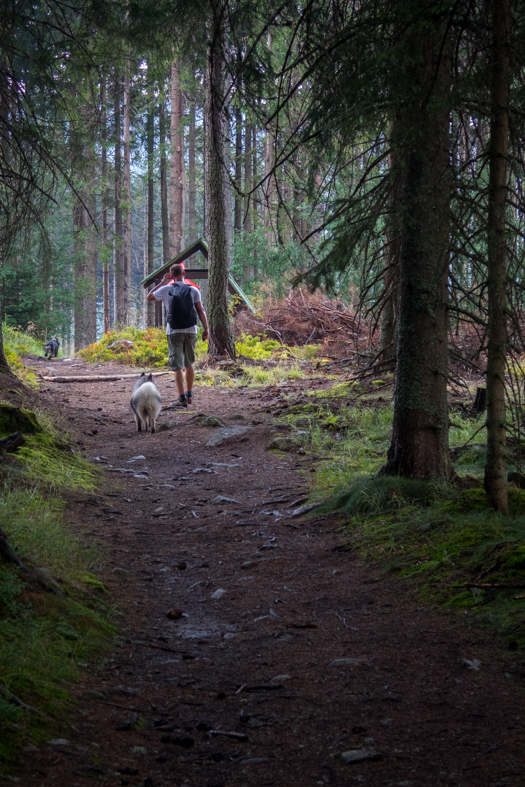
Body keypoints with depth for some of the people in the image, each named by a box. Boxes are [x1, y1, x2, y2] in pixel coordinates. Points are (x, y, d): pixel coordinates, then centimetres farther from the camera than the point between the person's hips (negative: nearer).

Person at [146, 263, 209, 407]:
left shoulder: (166, 290, 1)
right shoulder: (193, 290, 3)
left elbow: (148, 297, 17)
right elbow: (200, 310, -1)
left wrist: (162, 282, 20)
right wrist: (206, 329, 2)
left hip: (174, 331, -2)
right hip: (190, 330, 2)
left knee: (177, 365, -4)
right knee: (189, 364, 17)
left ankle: (182, 398, -13)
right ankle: (189, 394, 27)